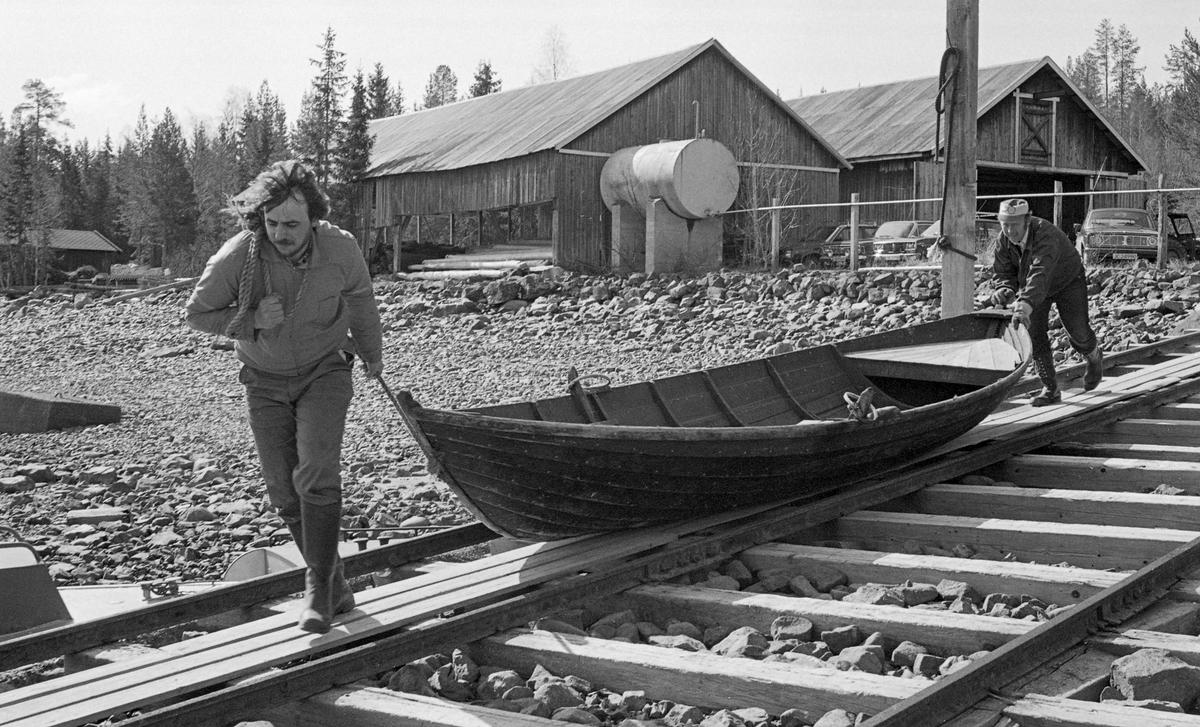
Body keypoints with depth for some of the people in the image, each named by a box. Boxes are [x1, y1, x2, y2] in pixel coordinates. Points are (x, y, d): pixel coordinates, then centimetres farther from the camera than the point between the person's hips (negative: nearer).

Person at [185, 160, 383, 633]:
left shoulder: (340, 250, -22)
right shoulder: (237, 256, -24)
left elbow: (360, 297, 2)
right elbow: (198, 313, -7)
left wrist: (372, 354, 18)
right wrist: (251, 320, -26)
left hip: (323, 372, -2)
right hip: (265, 381, 2)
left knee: (317, 475, -22)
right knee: (285, 491, 1)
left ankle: (318, 588, -9)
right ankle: (336, 585, 19)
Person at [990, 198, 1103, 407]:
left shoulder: (1046, 235, -42)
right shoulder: (1004, 240, -21)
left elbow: (1041, 273, -56)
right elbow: (1004, 272, -16)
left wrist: (1026, 303, -70)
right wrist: (1006, 289, -41)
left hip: (1067, 282, -4)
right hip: (1031, 287, 5)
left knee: (1078, 332, 2)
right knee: (1034, 334, -7)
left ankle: (1094, 357, 39)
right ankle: (1050, 389, 3)